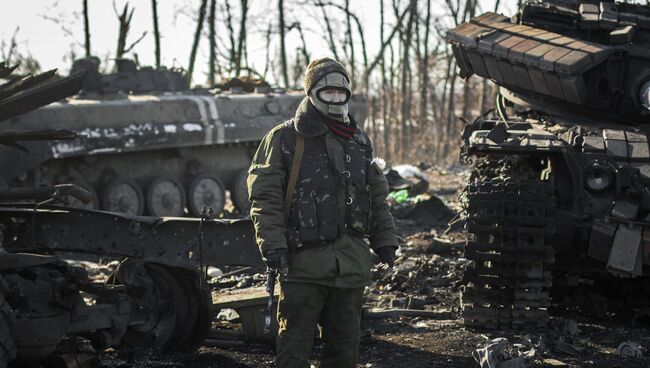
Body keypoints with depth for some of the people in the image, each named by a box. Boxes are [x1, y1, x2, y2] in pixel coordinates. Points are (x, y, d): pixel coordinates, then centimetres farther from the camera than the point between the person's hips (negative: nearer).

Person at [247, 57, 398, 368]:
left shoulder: (359, 141, 15)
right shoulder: (284, 139, -3)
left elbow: (377, 196, 21)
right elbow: (263, 196, -7)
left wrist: (385, 240, 15)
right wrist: (272, 245, -14)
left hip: (351, 260, 6)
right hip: (304, 259, -5)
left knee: (345, 341, 13)